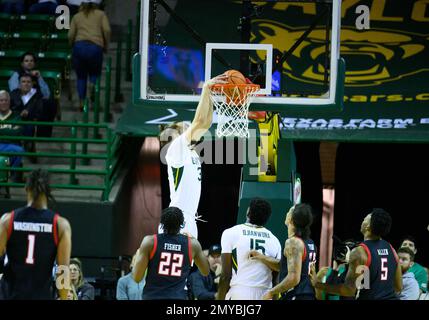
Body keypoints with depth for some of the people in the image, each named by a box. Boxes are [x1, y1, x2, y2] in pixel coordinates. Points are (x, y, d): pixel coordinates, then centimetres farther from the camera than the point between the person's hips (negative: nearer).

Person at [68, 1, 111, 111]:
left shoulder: (77, 16, 19)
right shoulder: (101, 14, 16)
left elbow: (71, 35, 8)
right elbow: (107, 30, 2)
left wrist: (73, 45, 25)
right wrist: (106, 46, 12)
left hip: (79, 47, 1)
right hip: (96, 48, -1)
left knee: (81, 77, 14)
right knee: (95, 73, 15)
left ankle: (82, 103, 5)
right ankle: (93, 85, -18)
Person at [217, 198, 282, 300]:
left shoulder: (231, 233, -1)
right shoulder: (274, 240, 10)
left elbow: (226, 274, -3)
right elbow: (276, 279, 11)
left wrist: (220, 299, 2)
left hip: (238, 295, -3)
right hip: (264, 297, 4)